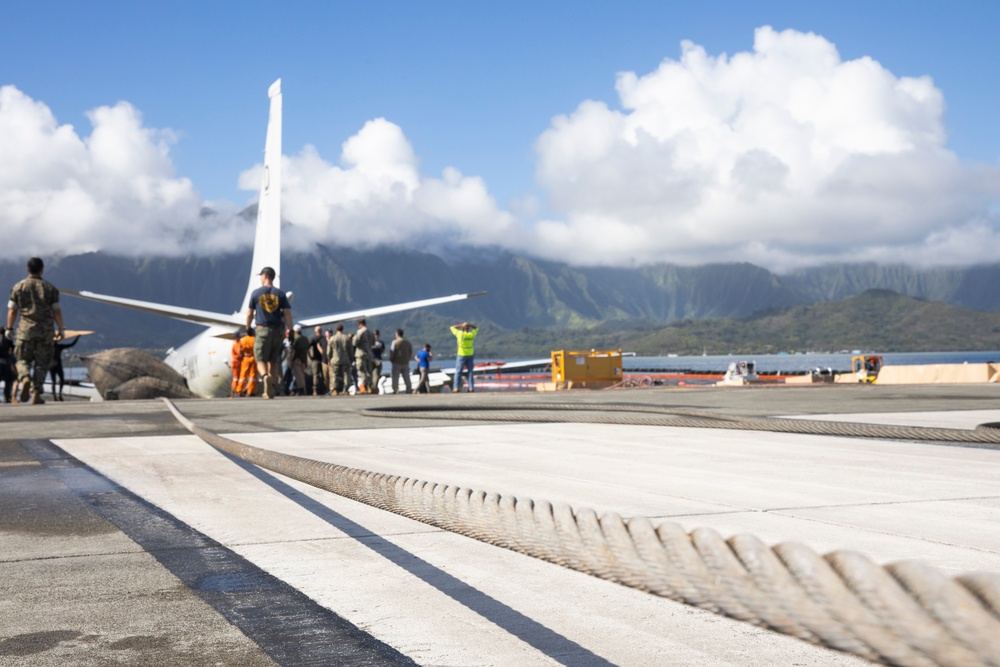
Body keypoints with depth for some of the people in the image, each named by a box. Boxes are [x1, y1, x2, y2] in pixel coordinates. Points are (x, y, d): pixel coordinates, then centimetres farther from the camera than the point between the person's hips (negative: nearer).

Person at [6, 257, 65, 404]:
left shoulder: (18, 287, 3)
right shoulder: (50, 288, 3)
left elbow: (12, 310, 3)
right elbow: (56, 311, 2)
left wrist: (9, 328, 13)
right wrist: (60, 329, 11)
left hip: (26, 329, 0)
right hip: (46, 331, 0)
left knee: (23, 359, 11)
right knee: (41, 363, 6)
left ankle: (25, 378, -19)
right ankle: (36, 393, 1)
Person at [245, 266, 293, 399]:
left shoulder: (256, 293, 0)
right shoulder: (280, 294, 3)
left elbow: (249, 314, 3)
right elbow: (288, 314, -2)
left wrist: (248, 329, 17)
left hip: (262, 330, -3)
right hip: (277, 330, 3)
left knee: (261, 360, -1)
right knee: (273, 361, 14)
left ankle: (266, 377, -33)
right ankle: (270, 390, 15)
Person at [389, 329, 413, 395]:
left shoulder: (394, 342, -8)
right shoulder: (407, 342, 7)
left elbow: (391, 352, -11)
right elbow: (411, 352, 11)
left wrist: (391, 360, 4)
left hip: (396, 363, -4)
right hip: (406, 363, 4)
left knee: (395, 378, -1)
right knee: (407, 378, 9)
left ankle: (395, 390, -8)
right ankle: (409, 390, 6)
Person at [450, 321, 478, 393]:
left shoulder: (460, 333, -13)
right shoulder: (472, 334, -4)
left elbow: (452, 327, 3)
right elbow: (476, 328, 18)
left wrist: (461, 325, -5)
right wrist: (469, 325, 2)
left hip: (461, 355, -3)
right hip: (470, 355, 4)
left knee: (458, 371, 0)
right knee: (470, 371, 8)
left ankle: (456, 387, -4)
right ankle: (471, 387, 3)